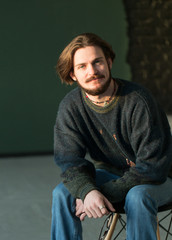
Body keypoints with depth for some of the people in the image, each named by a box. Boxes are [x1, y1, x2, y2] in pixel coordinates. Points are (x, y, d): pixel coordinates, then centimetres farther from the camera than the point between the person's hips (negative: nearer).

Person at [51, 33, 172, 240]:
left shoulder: (138, 101, -24)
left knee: (137, 197, -36)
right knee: (62, 193, -21)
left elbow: (153, 166, -25)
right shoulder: (70, 107, -11)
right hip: (110, 174, 4)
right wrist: (88, 191, -37)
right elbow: (70, 160, -15)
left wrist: (106, 193, -32)